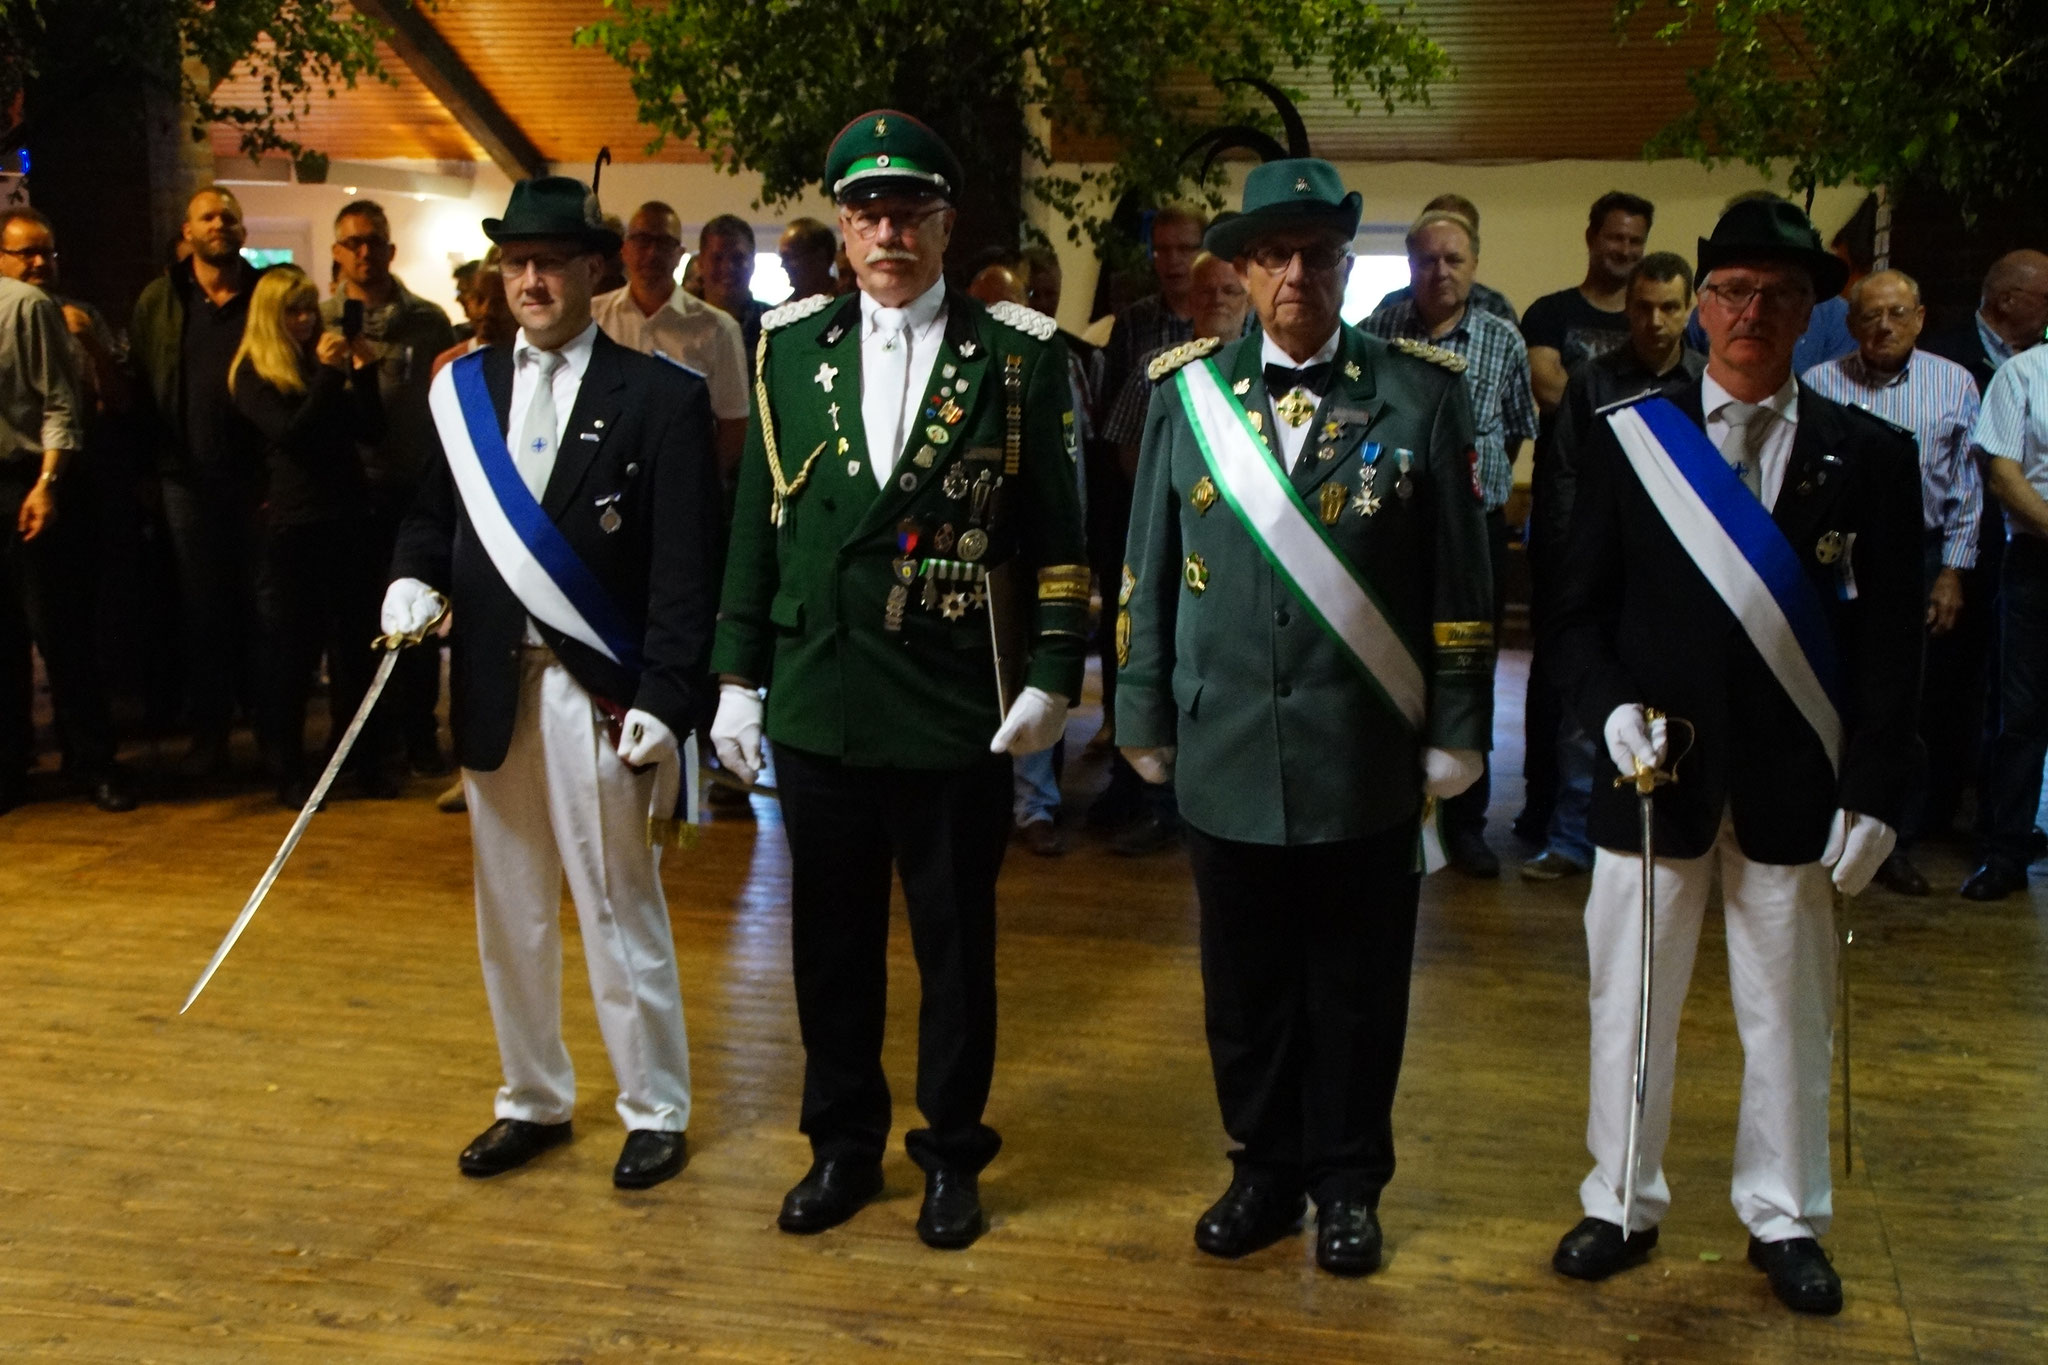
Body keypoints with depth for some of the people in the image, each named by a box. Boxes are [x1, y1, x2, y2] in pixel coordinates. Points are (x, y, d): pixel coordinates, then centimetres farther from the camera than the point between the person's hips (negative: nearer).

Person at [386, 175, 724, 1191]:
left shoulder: (660, 397, -5)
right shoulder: (463, 389, 8)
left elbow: (685, 570, -9)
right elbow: (434, 517, 15)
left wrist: (663, 702, -14)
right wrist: (411, 580, -7)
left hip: (600, 691, -5)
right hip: (491, 686, 5)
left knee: (619, 910, 4)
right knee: (509, 912, 15)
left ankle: (654, 1113, 21)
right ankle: (532, 1100, 33)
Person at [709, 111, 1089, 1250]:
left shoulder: (1020, 352, -3)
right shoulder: (791, 345, 6)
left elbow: (1057, 531, -2)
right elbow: (758, 521, 9)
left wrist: (1053, 675, -9)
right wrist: (739, 677, 7)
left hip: (959, 712, -2)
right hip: (818, 702, 3)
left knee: (957, 942, 10)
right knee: (833, 938, 14)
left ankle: (952, 1151, 28)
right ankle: (844, 1144, 32)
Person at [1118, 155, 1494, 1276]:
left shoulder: (1420, 395, -2)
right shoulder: (1185, 389, 2)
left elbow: (1460, 584, 0)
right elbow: (1147, 574, 6)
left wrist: (1455, 733, -1)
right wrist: (1145, 718, 7)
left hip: (1364, 760, -1)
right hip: (1226, 755, 2)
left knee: (1357, 987, 11)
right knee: (1245, 984, 14)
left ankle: (1348, 1183, 30)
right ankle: (1265, 1169, 33)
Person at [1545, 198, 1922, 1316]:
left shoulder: (1867, 456, 2)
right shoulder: (1625, 441, 1)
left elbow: (1890, 639, 1)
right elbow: (1576, 609, 4)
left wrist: (1875, 791, -4)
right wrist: (1609, 706, -13)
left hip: (1793, 788, 0)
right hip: (1655, 772, 0)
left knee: (1790, 1012, 12)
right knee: (1630, 1002, 10)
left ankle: (1782, 1219, 30)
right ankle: (1621, 1203, 28)